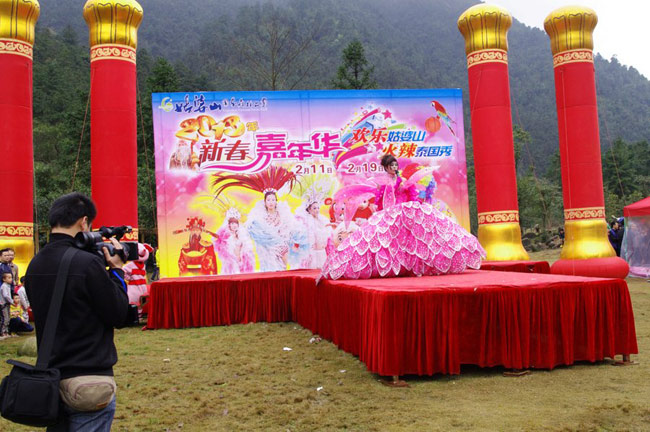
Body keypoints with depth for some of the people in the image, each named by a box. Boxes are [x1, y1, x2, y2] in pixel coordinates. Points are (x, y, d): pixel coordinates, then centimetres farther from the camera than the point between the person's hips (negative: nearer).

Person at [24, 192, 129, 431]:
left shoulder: (34, 265, 4)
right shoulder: (88, 263, -20)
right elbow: (119, 316, -14)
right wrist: (117, 270, -4)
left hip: (49, 380, 7)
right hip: (89, 381, -7)